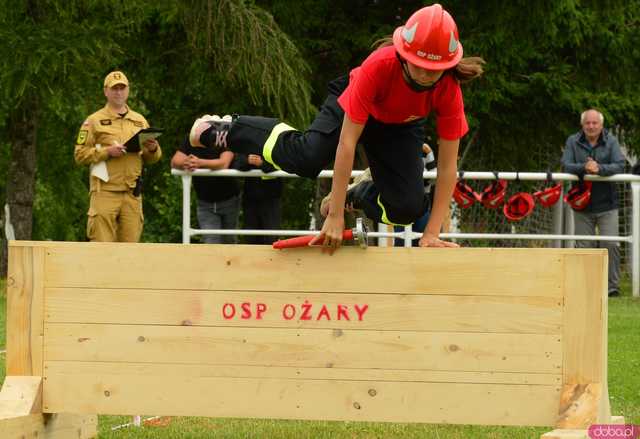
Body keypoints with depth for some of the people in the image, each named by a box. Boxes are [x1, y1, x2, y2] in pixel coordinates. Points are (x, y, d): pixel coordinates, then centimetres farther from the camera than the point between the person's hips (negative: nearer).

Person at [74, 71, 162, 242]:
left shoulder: (140, 121, 17)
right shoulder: (94, 121, 5)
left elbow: (152, 158, 21)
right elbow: (80, 154, -1)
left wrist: (153, 149, -2)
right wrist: (107, 151, -14)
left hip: (132, 194, 4)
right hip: (105, 191, -4)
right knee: (102, 245, -8)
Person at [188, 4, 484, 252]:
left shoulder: (448, 88, -34)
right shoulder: (380, 66, -41)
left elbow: (447, 165, -28)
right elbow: (346, 143, -39)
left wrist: (431, 234, -32)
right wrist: (335, 216, -40)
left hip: (402, 127, 3)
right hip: (354, 105, -2)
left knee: (408, 208, -17)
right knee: (307, 158, -29)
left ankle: (359, 196, 18)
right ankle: (225, 131, -3)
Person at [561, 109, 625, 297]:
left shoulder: (611, 141, 0)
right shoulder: (573, 142, 2)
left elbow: (620, 165, -10)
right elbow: (566, 165, -8)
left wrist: (600, 169, -28)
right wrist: (584, 168, -27)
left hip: (606, 205, -1)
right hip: (582, 205, 1)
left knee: (611, 244, -7)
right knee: (583, 247, 5)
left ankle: (612, 285, 1)